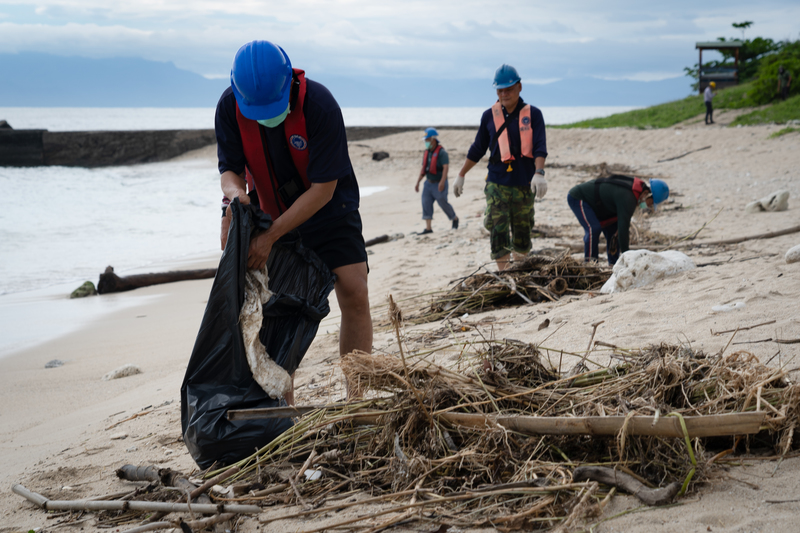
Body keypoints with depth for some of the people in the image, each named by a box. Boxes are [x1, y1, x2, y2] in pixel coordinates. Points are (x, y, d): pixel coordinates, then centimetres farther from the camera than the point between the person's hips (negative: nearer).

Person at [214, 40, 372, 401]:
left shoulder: (319, 104, -31)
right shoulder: (230, 107, -19)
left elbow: (323, 189, -29)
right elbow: (229, 168, -11)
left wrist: (270, 236, -32)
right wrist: (235, 193, -38)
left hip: (328, 209, -3)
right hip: (272, 212, 3)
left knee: (354, 295, -12)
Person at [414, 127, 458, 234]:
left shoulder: (441, 152, -14)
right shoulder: (427, 152, 10)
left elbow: (446, 167, -23)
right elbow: (423, 169, 17)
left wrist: (442, 182, -32)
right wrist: (418, 182, 13)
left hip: (439, 184, -7)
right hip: (429, 183, 7)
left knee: (443, 203, 2)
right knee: (426, 203, -3)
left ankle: (455, 219, 29)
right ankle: (428, 228, -2)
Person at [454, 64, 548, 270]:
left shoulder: (532, 114, 0)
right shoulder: (489, 116, 6)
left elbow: (539, 147, -10)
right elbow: (477, 149, 15)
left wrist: (539, 173, -27)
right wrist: (461, 176, 18)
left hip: (524, 184, -1)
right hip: (497, 184, 1)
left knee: (522, 234, 9)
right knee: (498, 233, -9)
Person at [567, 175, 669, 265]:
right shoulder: (627, 197, -34)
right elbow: (623, 227, -34)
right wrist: (625, 254, -29)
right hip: (577, 198, -10)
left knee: (612, 227, 7)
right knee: (594, 228, -26)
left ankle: (613, 263, 10)